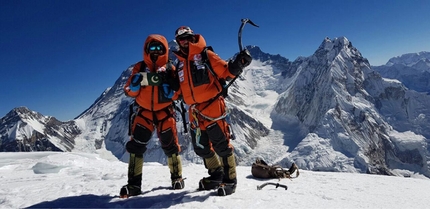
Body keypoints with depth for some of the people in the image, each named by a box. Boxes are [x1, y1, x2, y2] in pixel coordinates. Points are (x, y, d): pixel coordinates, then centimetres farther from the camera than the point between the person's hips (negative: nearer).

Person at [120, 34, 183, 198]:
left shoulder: (170, 69, -2)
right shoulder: (139, 68, 0)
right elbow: (129, 91, -6)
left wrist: (166, 83, -23)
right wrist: (138, 80, -26)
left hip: (164, 112, -1)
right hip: (144, 112, 1)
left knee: (170, 146, 1)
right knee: (136, 146, -7)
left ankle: (177, 177, 22)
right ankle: (134, 184, 1)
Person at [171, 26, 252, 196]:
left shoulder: (205, 55, -2)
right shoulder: (180, 64, 17)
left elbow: (226, 72, -9)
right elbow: (179, 90, 23)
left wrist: (239, 63, -25)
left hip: (212, 106, -7)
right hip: (194, 111, 7)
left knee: (221, 144, -6)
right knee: (201, 147, 15)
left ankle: (229, 180, 9)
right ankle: (216, 175, 33)